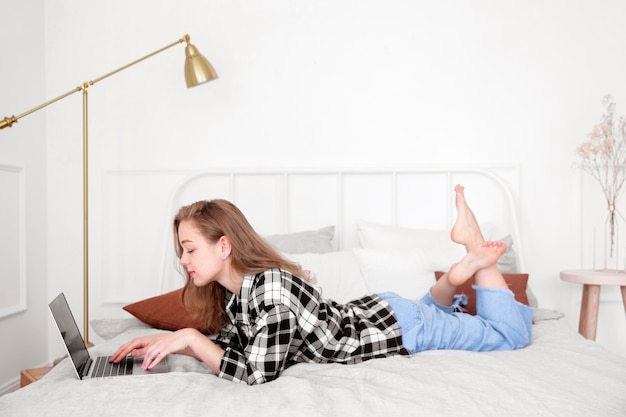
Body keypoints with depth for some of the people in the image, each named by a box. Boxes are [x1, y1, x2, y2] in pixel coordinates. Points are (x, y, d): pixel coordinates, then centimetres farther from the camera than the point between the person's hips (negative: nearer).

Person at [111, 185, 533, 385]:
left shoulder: (270, 285, -33)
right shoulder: (231, 291, -7)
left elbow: (258, 374, -34)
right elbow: (231, 343, 2)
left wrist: (189, 337, -31)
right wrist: (167, 343, -9)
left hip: (397, 325, -7)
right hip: (370, 312, 8)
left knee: (511, 333, 9)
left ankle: (474, 246, 14)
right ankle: (457, 274, 22)